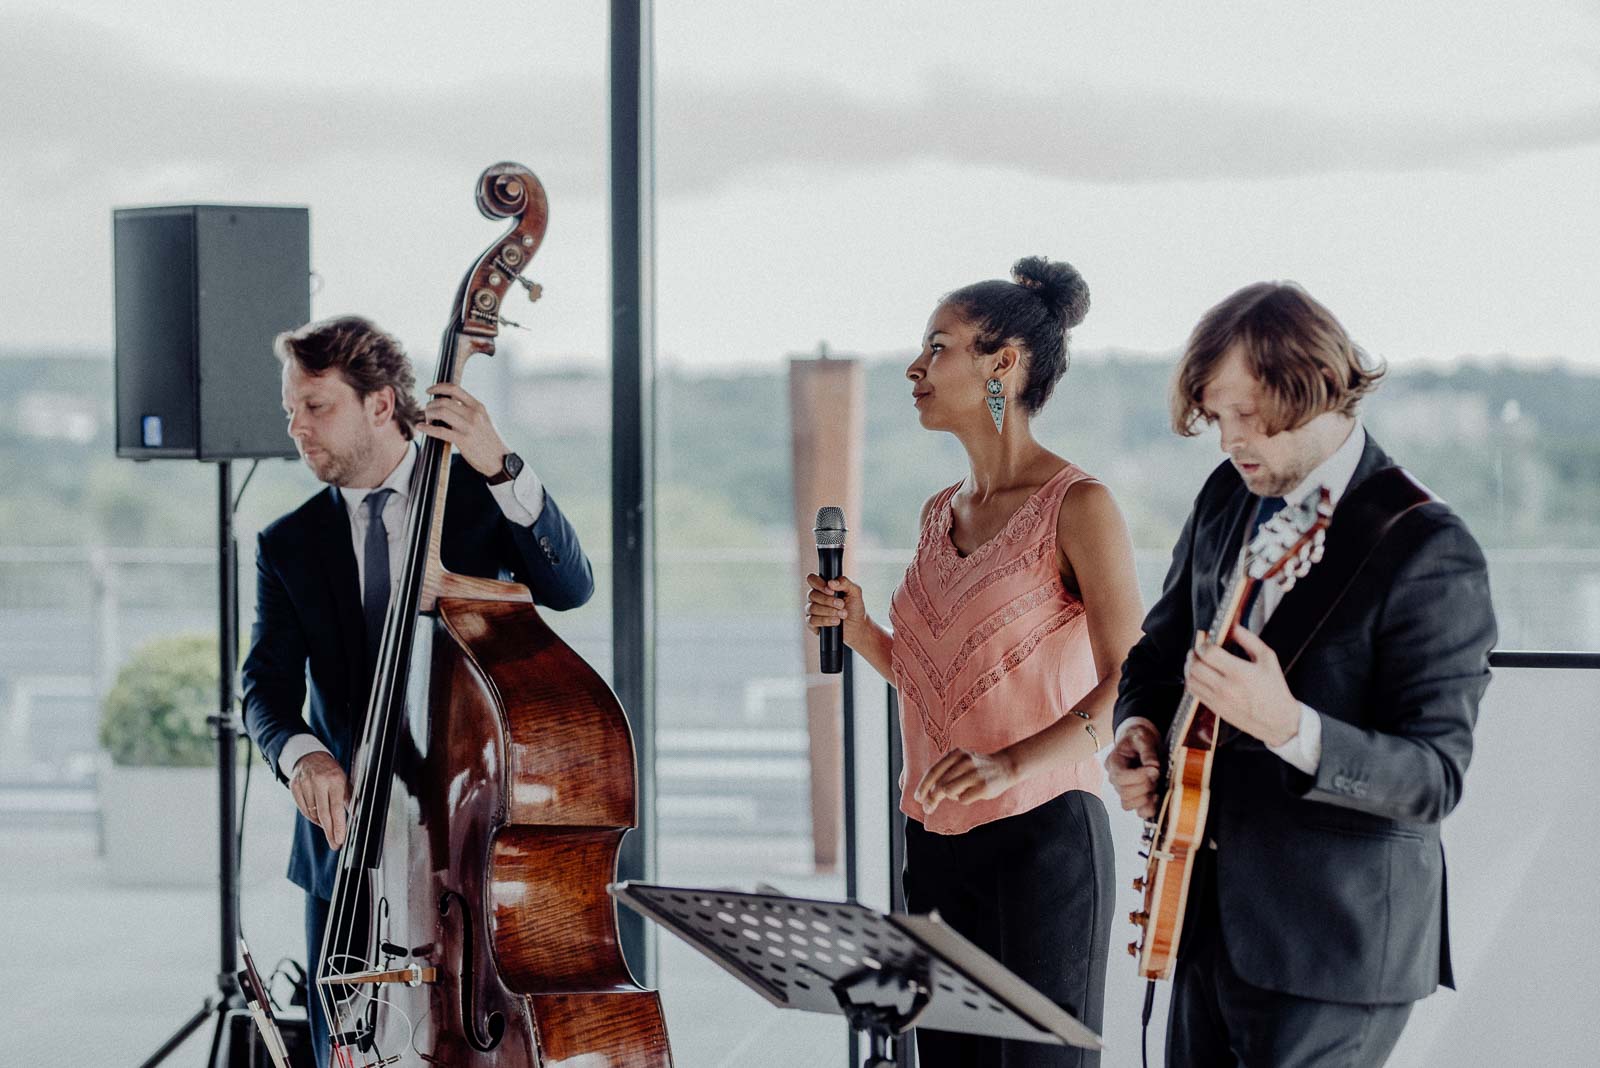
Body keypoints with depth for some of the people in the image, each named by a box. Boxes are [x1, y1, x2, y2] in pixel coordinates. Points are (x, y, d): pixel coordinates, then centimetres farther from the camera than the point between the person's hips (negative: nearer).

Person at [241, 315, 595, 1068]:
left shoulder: (477, 497, 1)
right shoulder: (289, 545, 7)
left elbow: (568, 587, -15)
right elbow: (266, 685, -3)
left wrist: (500, 470, -28)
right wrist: (301, 751, -26)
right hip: (348, 838, 2)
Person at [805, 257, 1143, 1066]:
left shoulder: (1076, 506, -9)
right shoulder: (939, 514, 13)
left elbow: (1127, 682, -16)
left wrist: (1014, 763, -28)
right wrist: (859, 631, 3)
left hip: (1040, 837, -7)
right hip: (934, 841, 7)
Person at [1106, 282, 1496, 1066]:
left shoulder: (1428, 552, -18)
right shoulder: (1226, 497, 6)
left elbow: (1436, 777, -21)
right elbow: (1159, 647, 21)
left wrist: (1288, 726, -36)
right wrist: (1139, 728, -1)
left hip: (1334, 946, -7)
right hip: (1211, 916, 7)